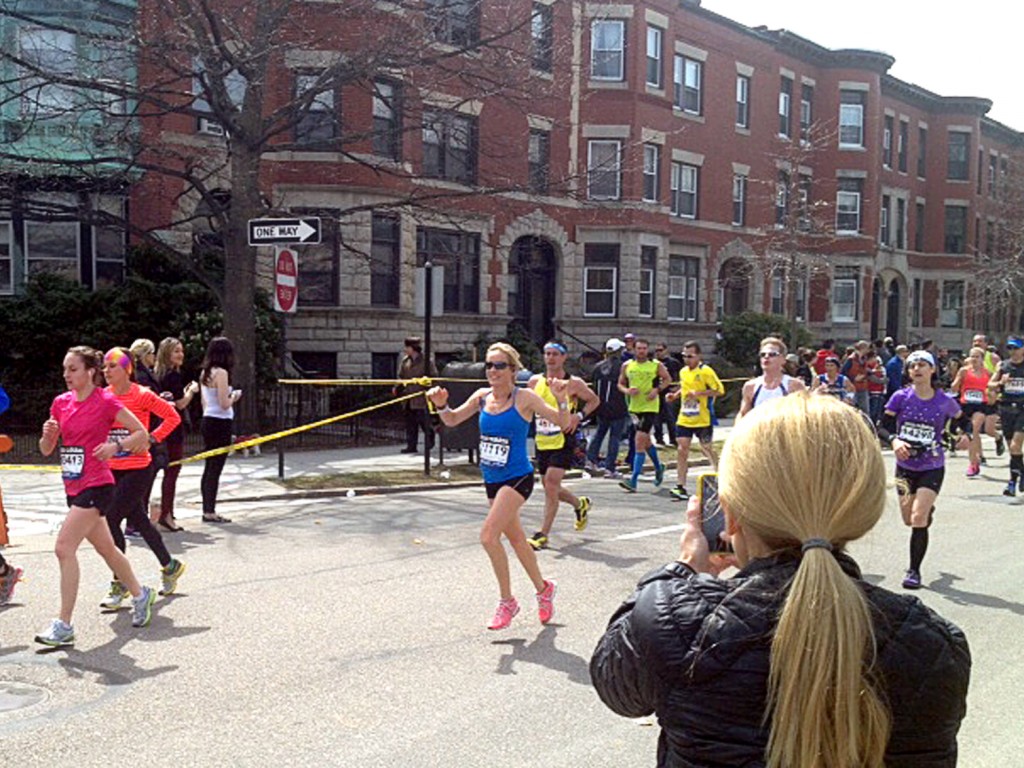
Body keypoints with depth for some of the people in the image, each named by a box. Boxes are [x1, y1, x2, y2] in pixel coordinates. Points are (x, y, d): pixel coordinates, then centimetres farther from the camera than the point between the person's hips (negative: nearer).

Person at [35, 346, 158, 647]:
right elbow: (46, 450, 11)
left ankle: (64, 625, -9)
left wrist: (115, 446, -23)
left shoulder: (106, 401, -10)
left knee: (64, 547, -15)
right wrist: (48, 434, -10)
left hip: (96, 486, -8)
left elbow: (142, 433, -8)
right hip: (74, 487, 8)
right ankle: (140, 594, 37)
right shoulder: (61, 402, 8)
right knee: (106, 548, 18)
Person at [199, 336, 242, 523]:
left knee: (209, 467, 13)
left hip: (208, 421, 9)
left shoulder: (204, 373, 11)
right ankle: (210, 512, 0)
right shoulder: (221, 373, -14)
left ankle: (207, 510, 18)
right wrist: (235, 396, 1)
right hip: (221, 423, -9)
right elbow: (225, 404, -18)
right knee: (215, 469, -4)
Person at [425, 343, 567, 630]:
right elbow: (452, 420, 14)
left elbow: (563, 423, -10)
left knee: (489, 534, -19)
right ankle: (543, 590, 41)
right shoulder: (482, 397, 4)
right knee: (516, 539, 19)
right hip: (492, 480, 7)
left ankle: (507, 602, -1)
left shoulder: (524, 398, -11)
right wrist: (441, 405, -7)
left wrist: (562, 400, -30)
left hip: (517, 478, -7)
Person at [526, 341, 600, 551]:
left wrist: (579, 416, -9)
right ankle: (580, 504, 43)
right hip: (542, 442, 5)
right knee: (550, 488, 14)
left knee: (551, 485, -14)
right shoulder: (534, 381, 3)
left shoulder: (573, 383, -7)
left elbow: (594, 400, 6)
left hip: (563, 441, -5)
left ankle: (543, 535, -5)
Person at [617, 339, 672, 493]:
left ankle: (633, 481, -15)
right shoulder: (627, 365, 3)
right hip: (634, 408, 5)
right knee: (645, 441, 19)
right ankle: (659, 467, 45)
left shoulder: (656, 365, -4)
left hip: (650, 407, -5)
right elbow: (620, 384, 11)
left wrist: (657, 389, -10)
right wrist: (627, 390, -11)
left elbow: (667, 379, 8)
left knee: (639, 441, -14)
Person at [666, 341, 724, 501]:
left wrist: (698, 393, -22)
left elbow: (720, 390, -13)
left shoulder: (706, 371, -10)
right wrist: (675, 395, 8)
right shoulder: (683, 371, 11)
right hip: (684, 420, 5)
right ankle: (680, 486, -2)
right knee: (681, 449, -3)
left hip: (703, 420, -5)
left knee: (707, 449, 9)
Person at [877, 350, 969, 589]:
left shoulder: (944, 401, -6)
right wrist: (894, 441, -29)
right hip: (905, 466, 2)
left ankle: (914, 571, -1)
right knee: (909, 520, 15)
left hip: (932, 468, -2)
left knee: (918, 518, -16)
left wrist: (965, 435, -11)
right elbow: (883, 427, -8)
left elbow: (964, 421, 11)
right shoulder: (901, 397, -7)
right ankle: (928, 510, 54)